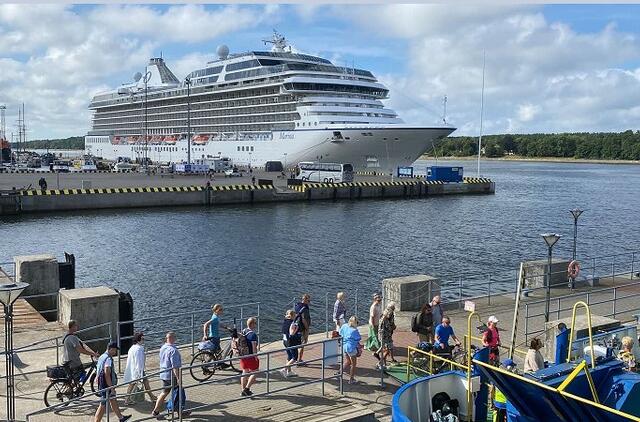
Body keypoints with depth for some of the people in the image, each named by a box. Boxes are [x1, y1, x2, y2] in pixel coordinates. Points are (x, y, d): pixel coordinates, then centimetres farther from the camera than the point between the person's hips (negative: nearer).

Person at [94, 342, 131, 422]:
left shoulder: (101, 357, 9)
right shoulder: (108, 359, -22)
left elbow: (98, 371, 17)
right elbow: (107, 375, -27)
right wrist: (111, 388, -22)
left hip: (101, 384, 11)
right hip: (106, 385, -11)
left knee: (113, 400, 22)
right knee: (103, 405, -3)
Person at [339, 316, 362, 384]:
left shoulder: (343, 326, -4)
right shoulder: (354, 331, -20)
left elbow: (340, 336, 7)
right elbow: (357, 342, -11)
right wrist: (359, 349, 5)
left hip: (344, 347, 6)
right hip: (351, 348, -6)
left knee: (347, 361, 25)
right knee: (353, 364, 13)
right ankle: (351, 379, 20)